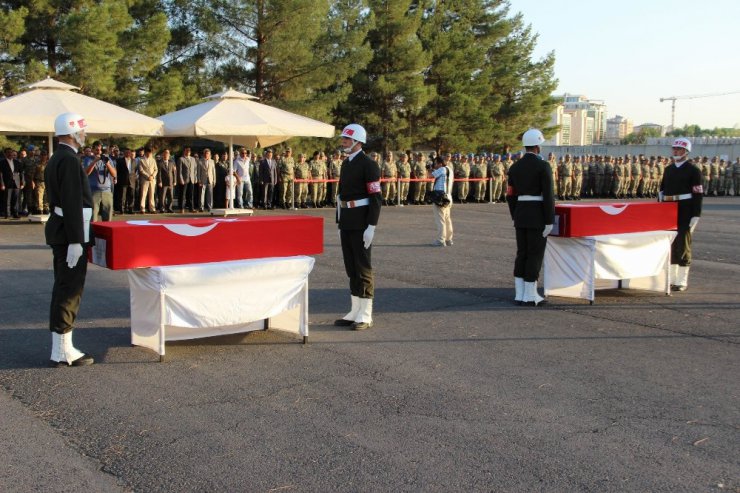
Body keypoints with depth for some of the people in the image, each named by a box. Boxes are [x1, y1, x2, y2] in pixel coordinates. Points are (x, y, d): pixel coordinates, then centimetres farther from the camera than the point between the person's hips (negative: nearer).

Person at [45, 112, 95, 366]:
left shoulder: (56, 159, 15)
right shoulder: (70, 161, -17)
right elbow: (72, 204, -23)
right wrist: (75, 242, -24)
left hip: (59, 231, 11)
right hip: (70, 235, -10)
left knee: (63, 289, 14)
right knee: (70, 290, -5)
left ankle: (61, 348, 22)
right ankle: (63, 352, 0)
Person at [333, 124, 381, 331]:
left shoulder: (369, 165, -11)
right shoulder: (346, 164, 15)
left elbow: (376, 198, -15)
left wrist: (371, 227, -20)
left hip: (361, 224, -8)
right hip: (346, 224, 8)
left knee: (363, 268, -3)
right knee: (351, 267, 11)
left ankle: (365, 316, 3)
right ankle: (355, 312, 19)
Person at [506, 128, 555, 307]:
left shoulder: (515, 167, 8)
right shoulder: (543, 166, -12)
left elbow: (511, 195, 10)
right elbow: (548, 195, -15)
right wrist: (550, 221, -12)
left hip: (521, 215, 6)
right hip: (538, 216, -6)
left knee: (522, 254, 10)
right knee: (535, 255, -1)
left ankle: (519, 294, 11)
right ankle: (530, 295, 2)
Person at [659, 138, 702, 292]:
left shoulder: (693, 170, -4)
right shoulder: (668, 169, 13)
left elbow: (698, 195, -9)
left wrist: (695, 217, -16)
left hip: (684, 214, -6)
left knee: (683, 246, -2)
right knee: (669, 246, 10)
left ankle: (682, 282, 4)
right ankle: (671, 279, 19)